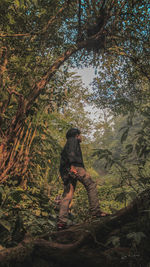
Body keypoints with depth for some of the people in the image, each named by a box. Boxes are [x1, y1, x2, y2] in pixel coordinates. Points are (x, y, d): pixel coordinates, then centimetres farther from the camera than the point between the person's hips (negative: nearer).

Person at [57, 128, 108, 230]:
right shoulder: (73, 140, 10)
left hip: (65, 172, 9)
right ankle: (96, 211, -8)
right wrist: (72, 165, -23)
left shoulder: (69, 143, 36)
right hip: (74, 167, -9)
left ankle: (61, 222, -7)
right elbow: (70, 153, -10)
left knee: (67, 195, 0)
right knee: (91, 185, -4)